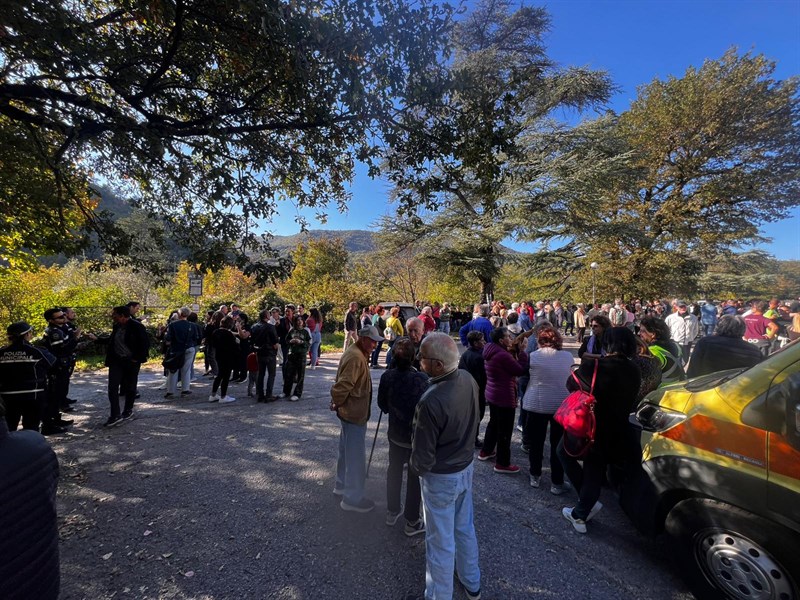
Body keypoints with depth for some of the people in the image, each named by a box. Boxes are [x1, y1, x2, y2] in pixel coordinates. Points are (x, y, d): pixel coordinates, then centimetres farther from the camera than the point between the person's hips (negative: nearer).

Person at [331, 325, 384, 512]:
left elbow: (343, 383, 15)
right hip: (354, 414, -10)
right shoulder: (356, 357, -26)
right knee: (355, 457, 4)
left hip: (350, 412, 10)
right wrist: (337, 403, -14)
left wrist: (338, 403, 13)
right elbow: (342, 386, -31)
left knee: (347, 451, 24)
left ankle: (341, 485, 42)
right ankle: (352, 498, 18)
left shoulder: (357, 353, 8)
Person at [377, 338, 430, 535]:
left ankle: (392, 512, 40)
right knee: (415, 476, 13)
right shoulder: (421, 378, -26)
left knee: (394, 471, 22)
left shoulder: (387, 376, -12)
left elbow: (382, 404, 0)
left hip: (395, 433, 4)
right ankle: (412, 522, 27)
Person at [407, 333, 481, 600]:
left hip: (441, 478, -7)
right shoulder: (468, 379, -13)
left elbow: (423, 454, -25)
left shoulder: (431, 401, -36)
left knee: (440, 542, 15)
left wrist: (414, 468, -4)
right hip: (466, 467, 8)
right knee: (465, 528, 28)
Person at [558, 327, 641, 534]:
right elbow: (628, 401, 11)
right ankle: (580, 515, 28)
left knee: (564, 452, 21)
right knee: (594, 473, 16)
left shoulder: (593, 366, -21)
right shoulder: (634, 372, -3)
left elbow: (571, 385, -5)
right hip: (614, 432, 5)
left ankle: (589, 502, 22)